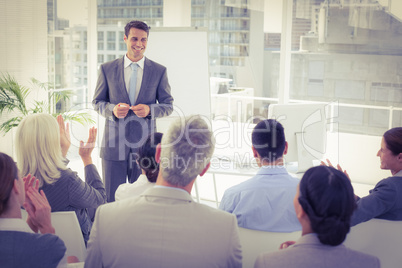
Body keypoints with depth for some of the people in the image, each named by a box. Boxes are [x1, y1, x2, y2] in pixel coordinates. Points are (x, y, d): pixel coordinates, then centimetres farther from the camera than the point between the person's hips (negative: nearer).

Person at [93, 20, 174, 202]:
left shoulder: (159, 71, 4)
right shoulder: (107, 69, 5)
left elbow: (168, 105, 7)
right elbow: (97, 102, 9)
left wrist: (150, 110, -14)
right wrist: (112, 109, -12)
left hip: (144, 145, 0)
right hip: (114, 144, 0)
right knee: (111, 199, 4)